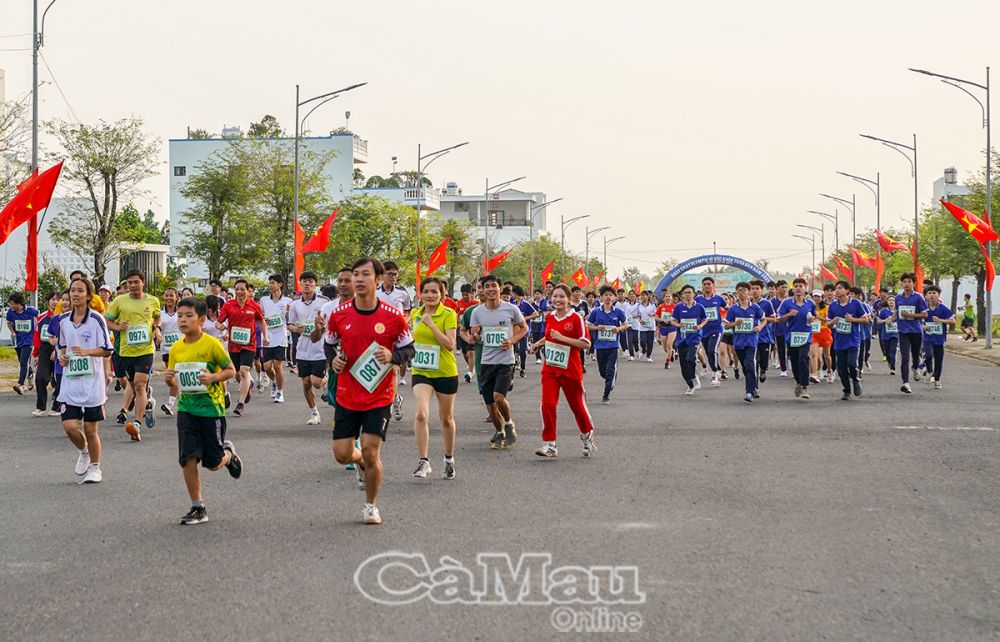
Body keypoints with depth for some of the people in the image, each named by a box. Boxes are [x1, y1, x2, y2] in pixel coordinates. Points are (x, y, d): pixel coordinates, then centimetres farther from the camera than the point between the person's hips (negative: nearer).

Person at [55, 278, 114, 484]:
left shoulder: (96, 319, -8)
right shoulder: (63, 320, 6)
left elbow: (107, 350, -7)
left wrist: (86, 351, -23)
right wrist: (63, 356, 0)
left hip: (92, 382, -3)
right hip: (70, 382, 3)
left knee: (90, 429, 2)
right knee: (69, 426, -7)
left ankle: (94, 467, 21)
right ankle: (83, 452, 25)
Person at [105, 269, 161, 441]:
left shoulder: (153, 301, 4)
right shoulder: (119, 301, 0)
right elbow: (107, 320, 9)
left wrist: (157, 329, 4)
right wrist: (117, 327, -11)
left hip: (146, 349, -2)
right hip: (126, 351, 2)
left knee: (140, 384, -16)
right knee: (133, 385, 14)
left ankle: (137, 424, -20)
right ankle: (148, 403, 47)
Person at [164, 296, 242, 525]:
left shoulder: (212, 344, -11)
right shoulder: (176, 348, 4)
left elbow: (231, 371, -4)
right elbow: (175, 381, 13)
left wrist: (213, 377, -22)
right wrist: (169, 379, -10)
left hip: (211, 408, -4)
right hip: (186, 409, 4)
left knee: (213, 463, 4)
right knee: (188, 460, -4)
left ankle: (228, 453, 39)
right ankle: (198, 508, 7)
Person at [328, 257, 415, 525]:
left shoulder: (393, 316, -9)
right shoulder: (339, 314, -3)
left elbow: (408, 349, 2)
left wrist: (392, 356, -18)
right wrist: (334, 359, -7)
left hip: (380, 395, -2)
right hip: (347, 395, 3)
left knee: (370, 450, -10)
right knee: (342, 453, -1)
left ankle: (371, 505, 14)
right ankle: (362, 464, 39)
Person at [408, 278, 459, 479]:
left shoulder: (448, 314, -11)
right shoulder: (415, 314, 3)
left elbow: (450, 345, -21)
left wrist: (431, 323, -23)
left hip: (445, 373, -2)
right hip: (421, 372, 2)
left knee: (446, 418, 13)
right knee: (420, 414, -18)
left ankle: (449, 459, 33)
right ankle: (423, 462, -14)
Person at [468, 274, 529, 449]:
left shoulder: (511, 309, -6)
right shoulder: (477, 311, 0)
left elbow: (524, 328, 9)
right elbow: (475, 340, 9)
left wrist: (512, 340, -9)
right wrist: (474, 335, -15)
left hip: (505, 361, -3)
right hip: (486, 362, 3)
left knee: (499, 397, -20)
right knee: (490, 403, 7)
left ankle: (509, 424, 9)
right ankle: (499, 433, 29)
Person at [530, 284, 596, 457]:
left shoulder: (576, 318, -10)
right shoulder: (549, 318, 8)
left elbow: (586, 344, -15)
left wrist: (562, 338, -20)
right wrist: (539, 343, 11)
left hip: (570, 370, -4)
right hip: (550, 369, 4)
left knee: (577, 404, 10)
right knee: (547, 404, -12)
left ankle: (587, 436, 37)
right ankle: (549, 445, -8)